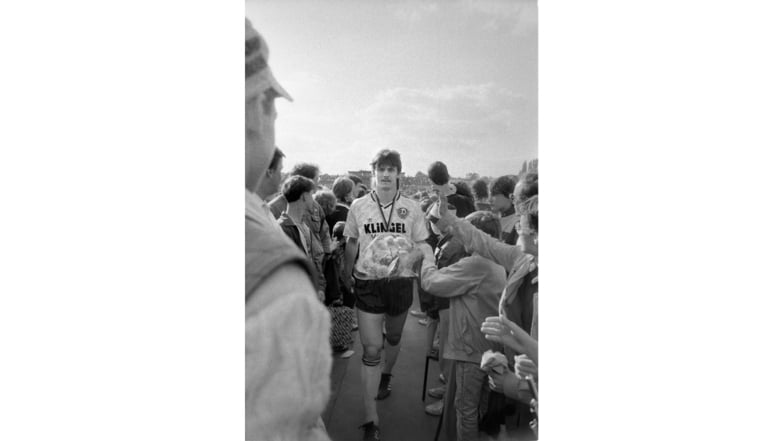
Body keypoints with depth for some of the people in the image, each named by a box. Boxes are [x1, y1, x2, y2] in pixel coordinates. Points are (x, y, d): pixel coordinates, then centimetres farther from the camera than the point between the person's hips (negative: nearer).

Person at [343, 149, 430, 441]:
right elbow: (351, 244, 7)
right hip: (367, 282, -1)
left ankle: (386, 375, 55)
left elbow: (421, 245, 2)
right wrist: (348, 272, 8)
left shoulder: (412, 208, -5)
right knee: (371, 348, -3)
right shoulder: (358, 207, -4)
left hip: (400, 281, 1)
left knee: (393, 338, 22)